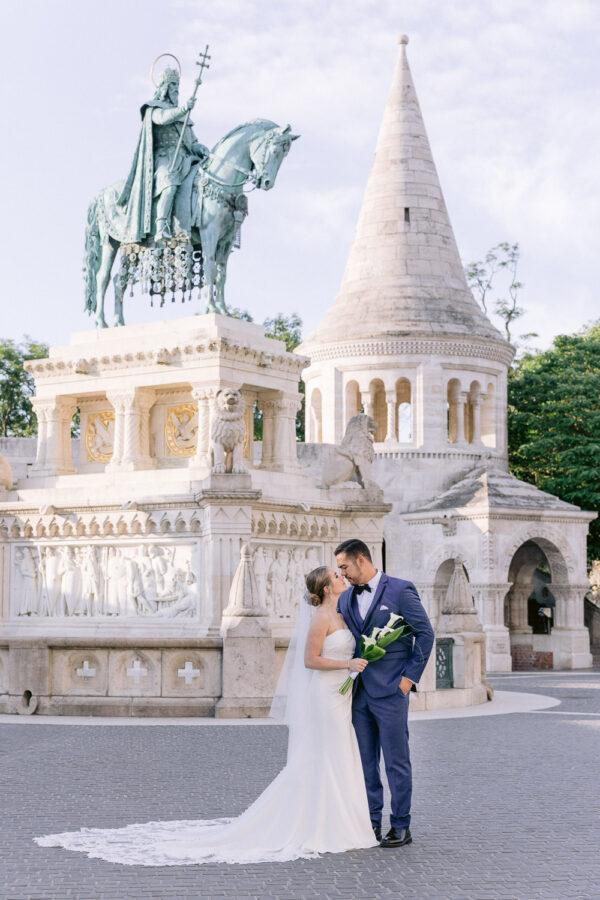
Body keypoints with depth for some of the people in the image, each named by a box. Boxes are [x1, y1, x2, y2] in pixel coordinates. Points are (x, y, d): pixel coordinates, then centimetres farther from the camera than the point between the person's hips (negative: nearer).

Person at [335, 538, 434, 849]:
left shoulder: (400, 590, -6)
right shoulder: (346, 598, 13)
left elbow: (425, 634, -5)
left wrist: (409, 677, -8)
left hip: (390, 691, -6)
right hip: (358, 692, 6)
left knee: (396, 761, -1)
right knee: (364, 761, 9)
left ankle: (401, 827, 7)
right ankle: (371, 823, 17)